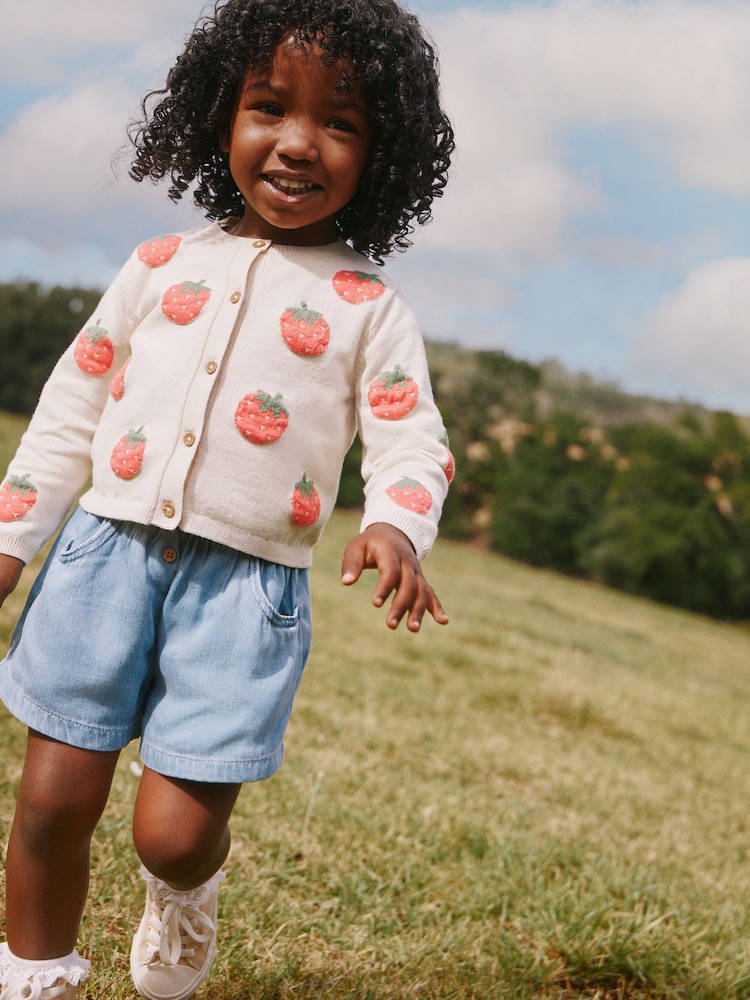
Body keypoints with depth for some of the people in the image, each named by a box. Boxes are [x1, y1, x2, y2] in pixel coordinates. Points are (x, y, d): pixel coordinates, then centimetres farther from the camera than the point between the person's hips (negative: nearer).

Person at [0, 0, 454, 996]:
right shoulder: (161, 266, 10)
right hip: (109, 547, 2)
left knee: (176, 828, -4)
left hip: (246, 582, -2)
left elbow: (411, 440, -1)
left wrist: (394, 528, -22)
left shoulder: (370, 306, 4)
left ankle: (184, 898, 33)